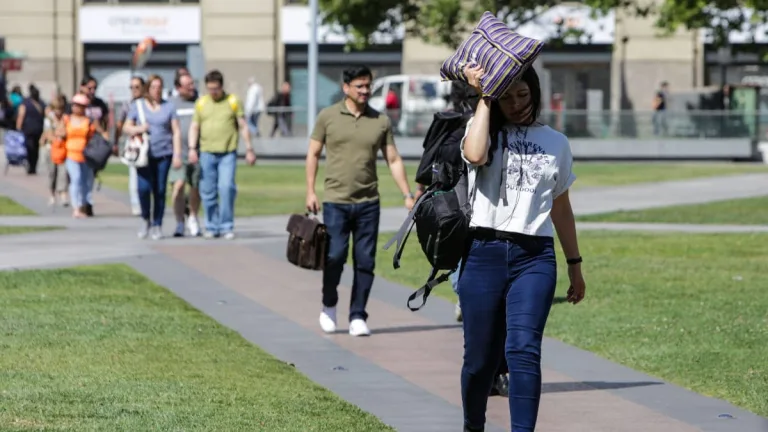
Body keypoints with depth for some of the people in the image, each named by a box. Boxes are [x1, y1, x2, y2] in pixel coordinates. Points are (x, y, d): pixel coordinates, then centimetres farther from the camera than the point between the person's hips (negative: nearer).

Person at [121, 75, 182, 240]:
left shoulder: (168, 107, 10)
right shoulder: (137, 105, 11)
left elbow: (176, 132, 9)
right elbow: (126, 127, 13)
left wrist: (177, 154, 1)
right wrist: (137, 129, -9)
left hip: (163, 153, 0)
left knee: (160, 190, -2)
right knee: (144, 187, -14)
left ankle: (157, 226, 7)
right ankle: (145, 219, 8)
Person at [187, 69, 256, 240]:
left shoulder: (233, 102, 5)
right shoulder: (201, 103, 10)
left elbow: (243, 126, 7)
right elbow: (194, 127, 12)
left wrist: (249, 150, 4)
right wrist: (192, 149, 0)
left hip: (228, 154, -2)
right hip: (207, 153, 2)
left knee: (226, 188, -14)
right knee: (208, 192, 2)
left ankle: (227, 226, -6)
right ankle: (212, 227, 12)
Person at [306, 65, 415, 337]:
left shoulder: (381, 121, 7)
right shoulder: (328, 117, 2)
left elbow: (394, 160, 9)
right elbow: (313, 154, 6)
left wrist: (407, 195, 2)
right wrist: (310, 192, 0)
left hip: (369, 203, 2)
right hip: (336, 201, -2)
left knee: (365, 262, 1)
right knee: (334, 256, -8)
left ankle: (358, 317, 9)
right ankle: (329, 307, 16)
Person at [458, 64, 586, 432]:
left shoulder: (555, 143, 13)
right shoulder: (484, 129, 7)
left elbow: (561, 207, 20)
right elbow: (474, 155, -19)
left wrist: (575, 264, 21)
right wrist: (484, 98, -10)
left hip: (535, 257, 1)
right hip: (484, 253, 0)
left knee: (523, 349, -15)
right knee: (480, 355, 4)